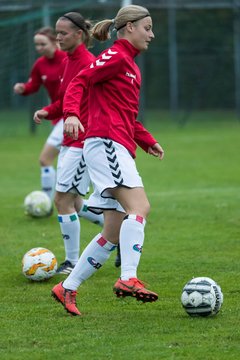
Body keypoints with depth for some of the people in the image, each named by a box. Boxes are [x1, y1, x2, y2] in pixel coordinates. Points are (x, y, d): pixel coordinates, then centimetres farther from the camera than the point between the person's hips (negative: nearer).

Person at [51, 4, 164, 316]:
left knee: (114, 234, 7)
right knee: (139, 206, -26)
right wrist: (71, 113, -29)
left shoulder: (130, 65, 26)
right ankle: (128, 279, -35)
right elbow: (79, 82, -13)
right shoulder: (116, 57, -2)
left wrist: (147, 141, 25)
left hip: (119, 149, 10)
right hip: (106, 143, -10)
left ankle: (67, 289, 13)